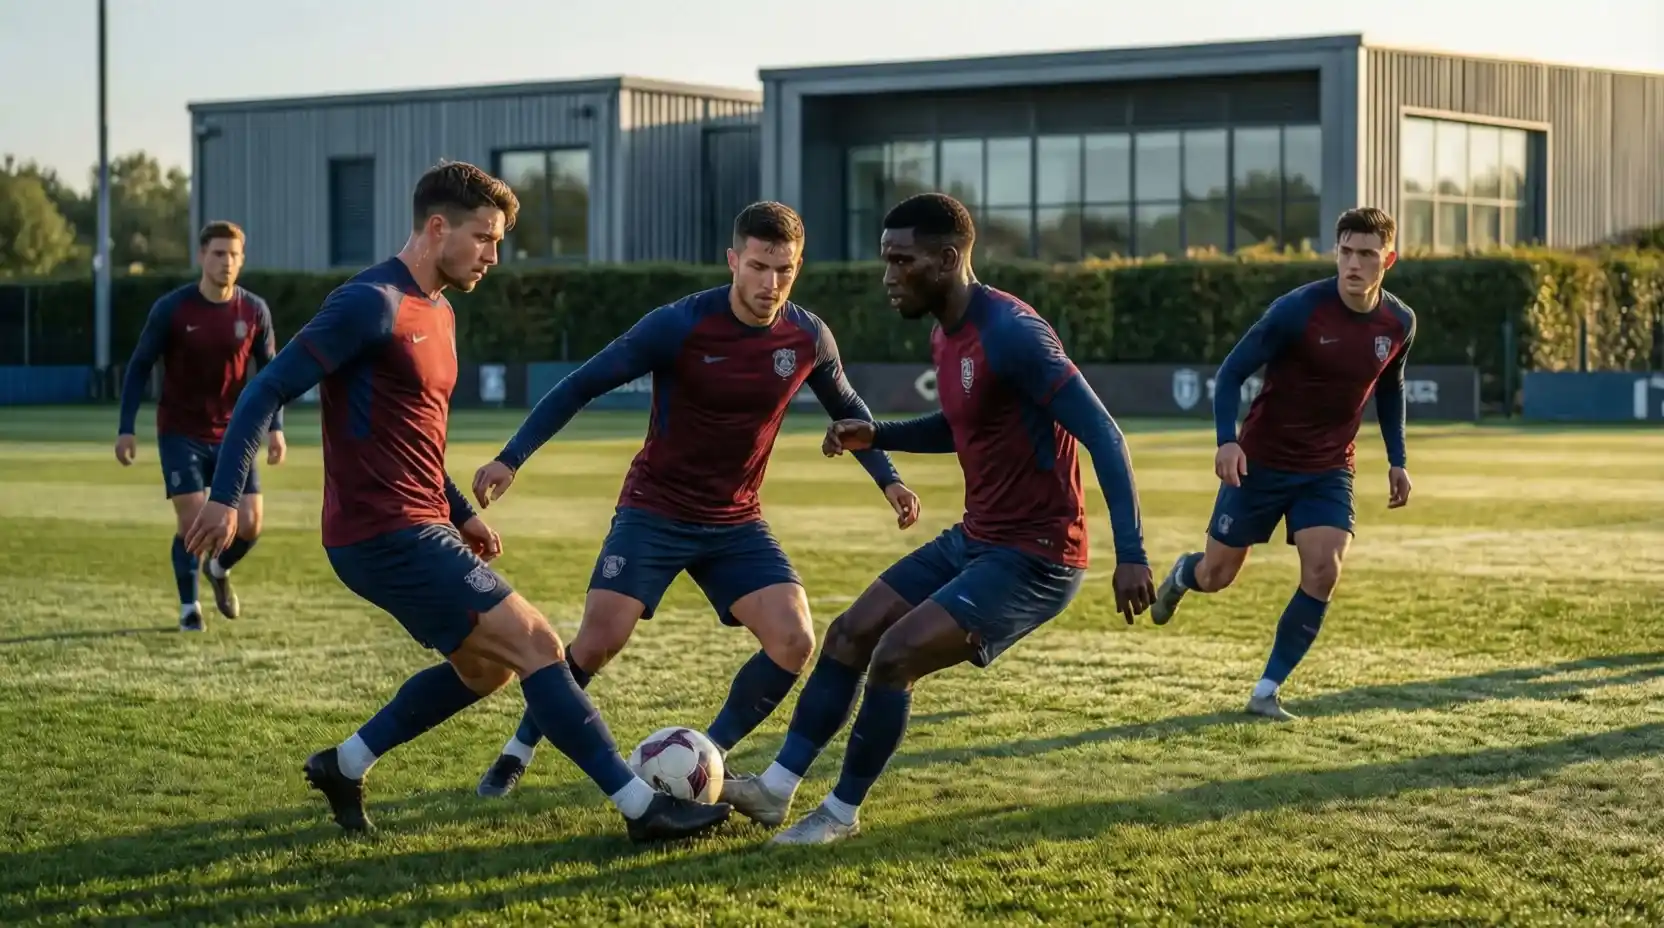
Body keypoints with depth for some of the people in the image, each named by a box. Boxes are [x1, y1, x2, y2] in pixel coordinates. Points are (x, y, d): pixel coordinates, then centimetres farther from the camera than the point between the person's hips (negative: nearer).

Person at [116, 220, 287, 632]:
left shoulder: (254, 311, -4)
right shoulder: (171, 308, -11)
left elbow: (270, 370, 6)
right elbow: (140, 365, -3)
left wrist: (276, 427, -5)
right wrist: (126, 429, -8)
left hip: (233, 434, 2)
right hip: (180, 433, -2)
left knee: (250, 524, -5)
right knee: (191, 521, -11)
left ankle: (219, 570, 29)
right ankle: (189, 607, 12)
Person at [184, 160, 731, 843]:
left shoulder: (438, 312, 15)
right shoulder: (372, 303, -15)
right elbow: (267, 391, -17)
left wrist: (460, 512, 20)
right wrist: (225, 497, -23)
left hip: (419, 529, 10)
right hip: (388, 537, -10)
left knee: (485, 667, 19)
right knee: (537, 645, -10)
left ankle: (343, 767, 26)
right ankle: (640, 806, -7)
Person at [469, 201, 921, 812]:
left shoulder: (808, 338, -6)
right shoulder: (679, 326, -18)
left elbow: (847, 410, 15)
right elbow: (583, 385, -13)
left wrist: (887, 478, 6)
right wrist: (513, 457, -20)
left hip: (737, 523, 4)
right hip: (655, 512, -4)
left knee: (794, 641, -13)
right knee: (598, 642, -13)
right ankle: (519, 751, 13)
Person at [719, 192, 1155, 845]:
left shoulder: (1011, 334, -24)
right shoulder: (945, 337, 6)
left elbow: (1103, 437, -25)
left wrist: (1132, 555, -30)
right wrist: (877, 437, 10)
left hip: (1034, 558, -9)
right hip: (974, 539, 10)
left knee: (893, 658, -15)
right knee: (850, 634, 6)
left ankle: (843, 812, 5)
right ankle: (776, 789, 14)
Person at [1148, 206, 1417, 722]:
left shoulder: (1399, 324, -5)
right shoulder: (1298, 309, -21)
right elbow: (1232, 371, -15)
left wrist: (1397, 460, 11)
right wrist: (1227, 441, -28)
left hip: (1329, 470, 3)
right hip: (1262, 461, -3)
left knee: (1323, 571, -18)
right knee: (1216, 577, 6)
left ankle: (1267, 692, -4)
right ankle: (1183, 574, 46)